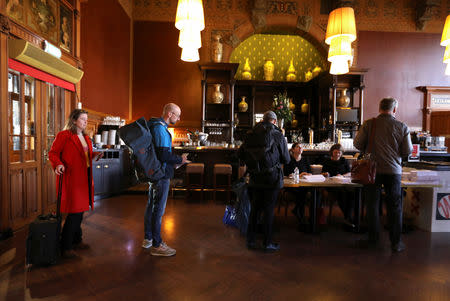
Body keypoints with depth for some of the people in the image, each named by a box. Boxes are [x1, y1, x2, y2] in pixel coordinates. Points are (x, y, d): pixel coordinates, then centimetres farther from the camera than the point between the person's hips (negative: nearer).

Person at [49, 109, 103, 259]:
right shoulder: (64, 135, -8)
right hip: (71, 178, -8)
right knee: (74, 212, -7)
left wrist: (95, 155, 7)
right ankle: (65, 248, 6)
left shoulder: (85, 137, 17)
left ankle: (76, 240, 31)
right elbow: (53, 152, -10)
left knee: (79, 210, 17)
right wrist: (58, 164, -27)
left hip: (85, 177, 9)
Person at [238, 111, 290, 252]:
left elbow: (240, 154, 6)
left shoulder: (251, 134, 2)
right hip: (272, 178, -3)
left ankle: (250, 240, 22)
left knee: (255, 208, 14)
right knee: (269, 210, 5)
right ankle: (268, 243, 15)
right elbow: (286, 159, -2)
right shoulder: (278, 135, -7)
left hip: (255, 178, 4)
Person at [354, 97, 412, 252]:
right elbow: (408, 151, 0)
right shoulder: (402, 127, -3)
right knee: (394, 206, 11)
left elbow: (357, 143, -2)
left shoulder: (369, 124, -5)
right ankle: (396, 242, 18)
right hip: (393, 170, 1)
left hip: (372, 169, 0)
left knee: (372, 205, 10)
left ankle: (373, 239, 18)